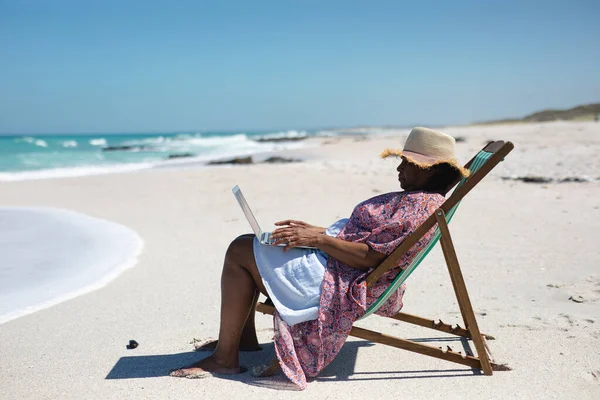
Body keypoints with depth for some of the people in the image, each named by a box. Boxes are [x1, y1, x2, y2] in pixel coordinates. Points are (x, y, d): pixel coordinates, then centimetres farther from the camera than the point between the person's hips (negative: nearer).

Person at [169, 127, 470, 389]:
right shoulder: (411, 199, 17)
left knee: (239, 253, -13)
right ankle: (244, 335, 19)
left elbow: (369, 257, -25)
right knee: (246, 243, 15)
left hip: (339, 284, -12)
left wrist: (317, 239, -21)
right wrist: (314, 230, 6)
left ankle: (225, 358, -7)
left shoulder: (423, 205, -16)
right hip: (330, 261, 12)